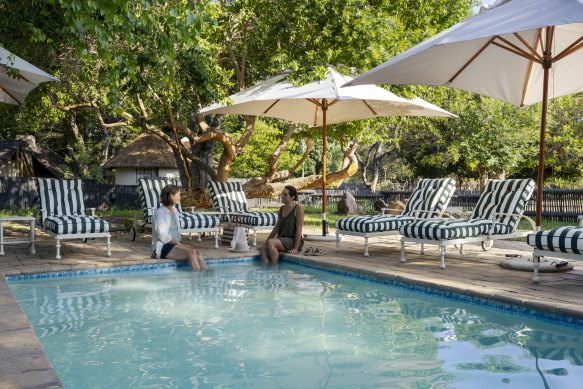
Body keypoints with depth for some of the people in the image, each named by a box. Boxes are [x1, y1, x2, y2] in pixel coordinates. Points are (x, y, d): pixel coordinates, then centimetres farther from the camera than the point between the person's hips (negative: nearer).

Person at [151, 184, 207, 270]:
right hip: (162, 247, -7)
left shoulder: (175, 211, 14)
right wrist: (179, 244, -15)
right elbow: (163, 236, -17)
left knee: (197, 253, -20)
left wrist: (180, 243, 3)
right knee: (191, 253, -29)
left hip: (175, 243, 7)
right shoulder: (160, 213, -11)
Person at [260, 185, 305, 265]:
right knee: (263, 249, -24)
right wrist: (266, 242, 11)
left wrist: (295, 248, -18)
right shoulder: (282, 208, 15)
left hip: (293, 241, -6)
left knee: (270, 242, -32)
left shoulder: (298, 208, -7)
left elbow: (299, 229, -12)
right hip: (281, 240, 6)